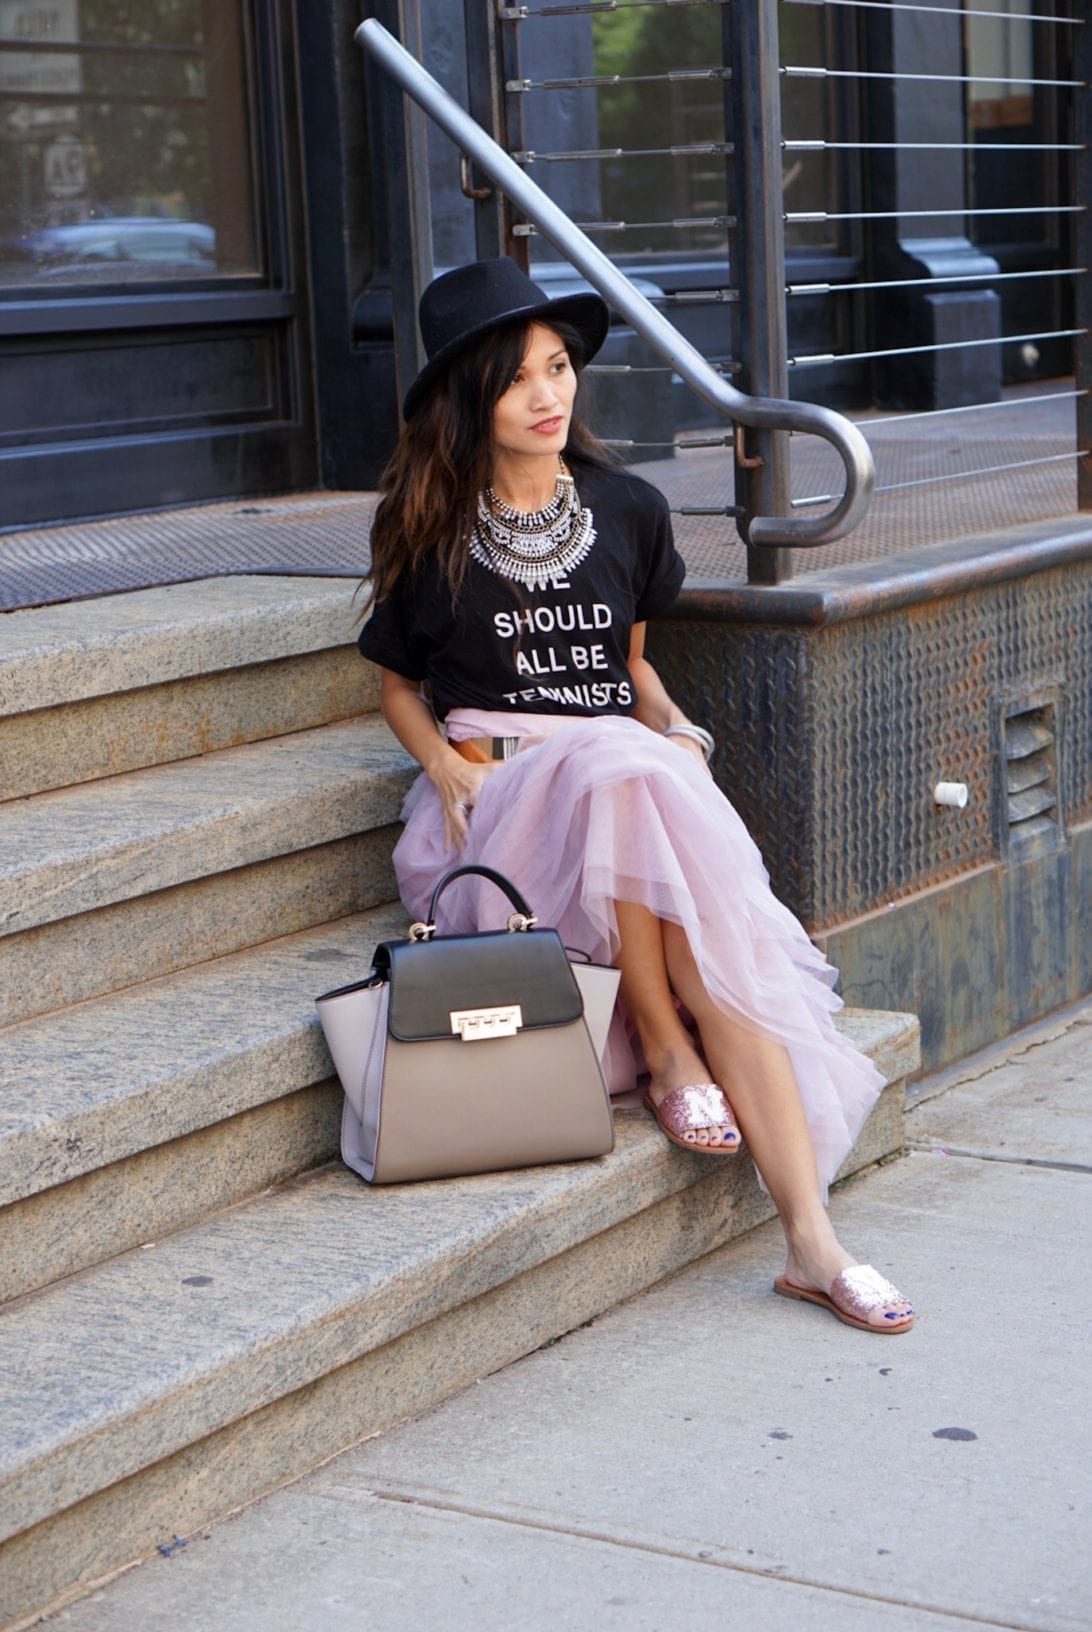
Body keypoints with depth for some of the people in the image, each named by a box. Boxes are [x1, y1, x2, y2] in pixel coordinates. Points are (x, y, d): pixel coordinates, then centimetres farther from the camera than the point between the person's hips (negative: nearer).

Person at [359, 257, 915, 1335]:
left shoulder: (628, 511, 13)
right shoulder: (430, 531, 5)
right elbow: (397, 687, 14)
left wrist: (674, 724, 2)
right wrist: (447, 767, -6)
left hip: (630, 776, 3)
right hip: (498, 797, -2)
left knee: (726, 954, -30)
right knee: (622, 773, -39)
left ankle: (810, 1239, -34)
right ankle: (665, 1055, -23)